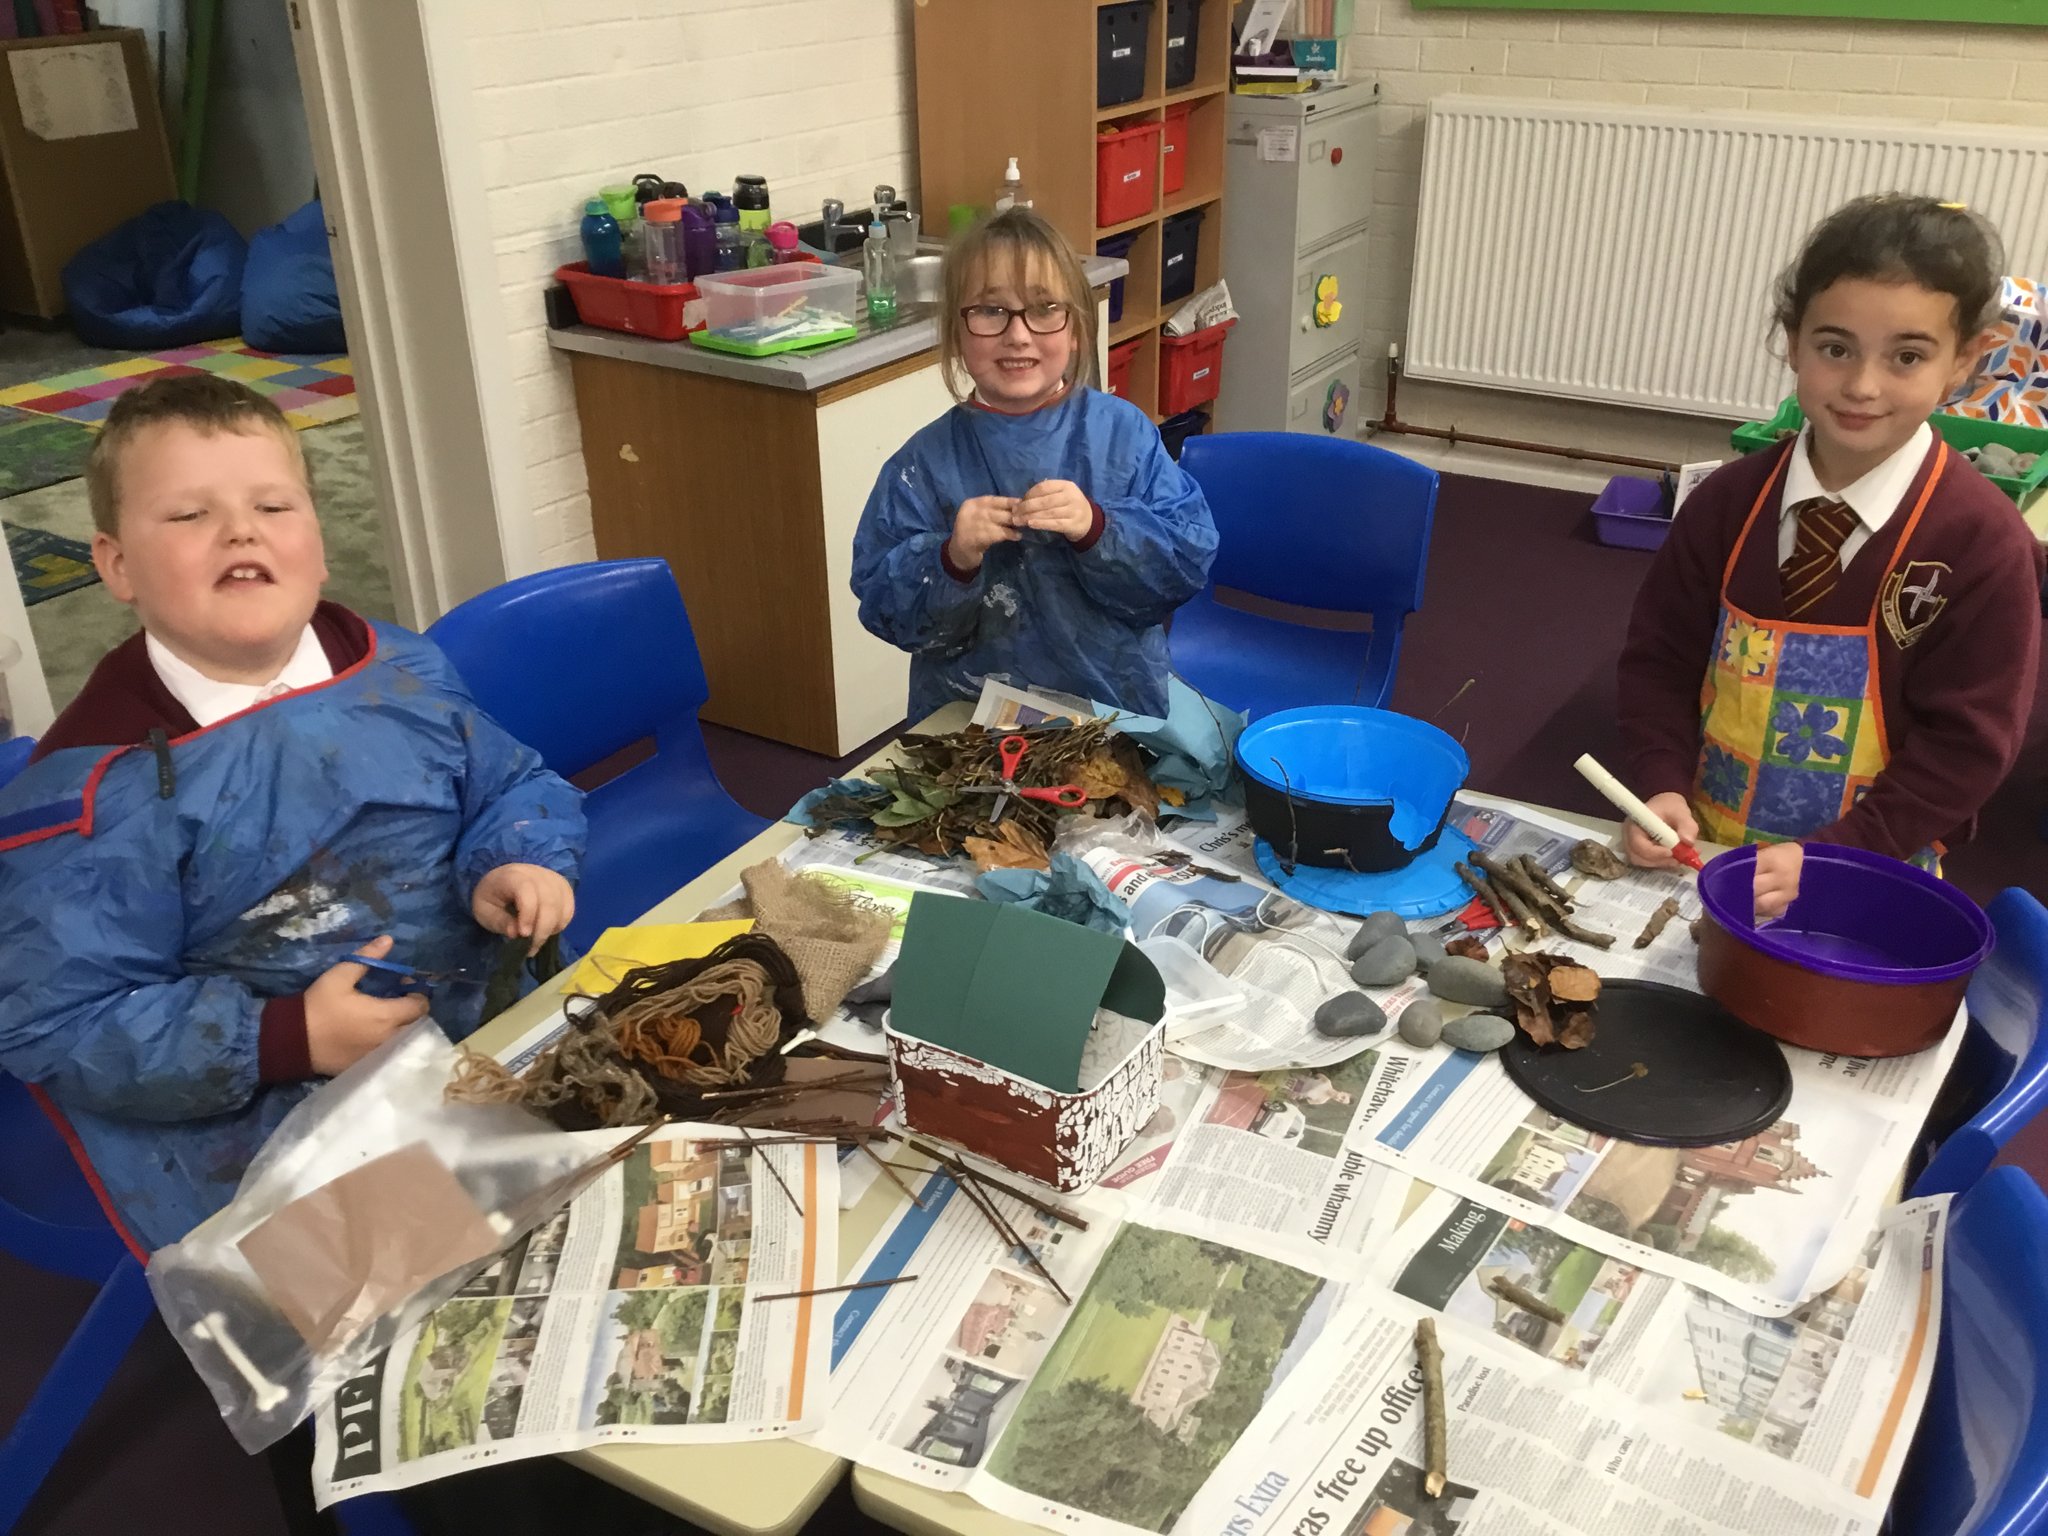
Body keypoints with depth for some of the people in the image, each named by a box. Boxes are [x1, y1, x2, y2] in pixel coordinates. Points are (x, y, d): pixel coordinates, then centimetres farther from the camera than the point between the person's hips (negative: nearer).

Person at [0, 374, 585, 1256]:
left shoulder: (400, 674, 2)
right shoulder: (96, 787, -13)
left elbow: (511, 787, 17)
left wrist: (517, 862, -7)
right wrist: (289, 1041, -21)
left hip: (491, 1024, 5)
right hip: (260, 1132, -5)